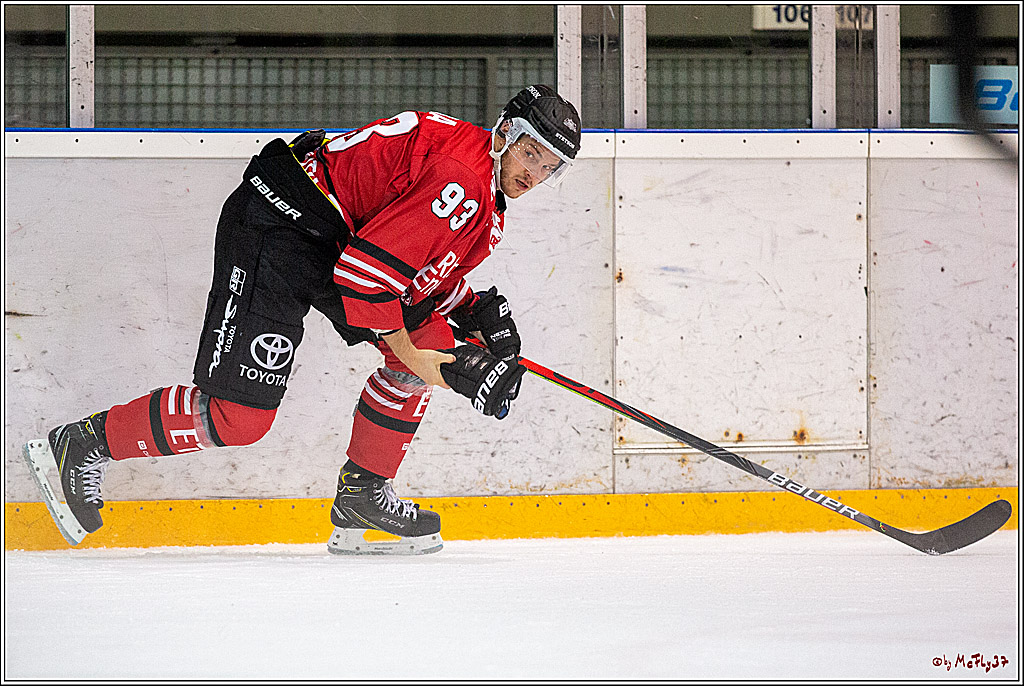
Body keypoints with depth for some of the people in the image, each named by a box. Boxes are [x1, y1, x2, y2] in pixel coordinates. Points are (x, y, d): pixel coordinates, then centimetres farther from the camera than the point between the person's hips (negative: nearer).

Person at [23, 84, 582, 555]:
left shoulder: (485, 204, 13)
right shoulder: (459, 179, -21)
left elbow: (430, 271, 23)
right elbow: (364, 268, -26)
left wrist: (479, 314, 4)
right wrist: (410, 356, -17)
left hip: (330, 239, 11)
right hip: (275, 228, -11)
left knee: (429, 339, 5)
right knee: (239, 416, -13)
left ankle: (361, 496, 9)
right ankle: (81, 445, -1)